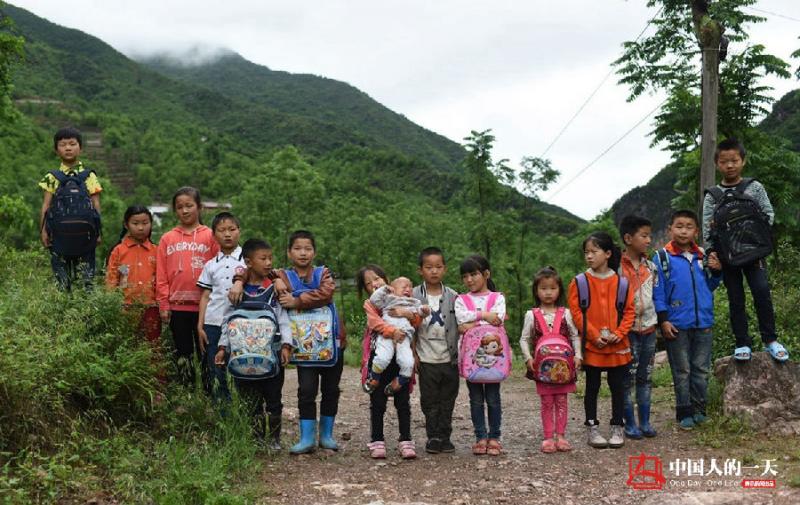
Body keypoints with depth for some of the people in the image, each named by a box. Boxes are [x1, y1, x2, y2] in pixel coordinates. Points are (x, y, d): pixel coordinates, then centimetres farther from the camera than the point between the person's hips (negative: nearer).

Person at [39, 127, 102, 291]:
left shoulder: (89, 176, 5)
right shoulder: (52, 178, 7)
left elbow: (96, 205, 3)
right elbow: (45, 206, 6)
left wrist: (97, 231, -2)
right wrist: (43, 230, -3)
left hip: (84, 233, -1)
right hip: (59, 233, 1)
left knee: (86, 277, -1)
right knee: (62, 279, 4)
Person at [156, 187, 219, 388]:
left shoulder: (210, 236, -1)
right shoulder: (167, 239, 6)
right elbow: (161, 275, 6)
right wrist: (164, 305, 1)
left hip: (204, 305, -2)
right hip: (177, 307, 3)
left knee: (206, 353, 5)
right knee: (182, 354, 11)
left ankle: (210, 394, 12)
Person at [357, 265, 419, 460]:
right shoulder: (369, 304, 2)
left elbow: (418, 320, 5)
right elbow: (376, 322, -17)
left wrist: (406, 313, -16)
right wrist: (393, 331, -33)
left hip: (401, 358, 2)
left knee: (403, 401, 5)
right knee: (378, 402, 5)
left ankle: (406, 441, 12)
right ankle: (377, 442, 12)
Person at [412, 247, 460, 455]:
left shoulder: (453, 296, 4)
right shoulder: (414, 296, -1)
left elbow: (460, 325, 6)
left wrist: (460, 353, 1)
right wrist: (413, 353, -5)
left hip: (450, 359, 1)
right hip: (427, 359, -1)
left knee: (448, 400, 8)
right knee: (429, 401, 4)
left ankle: (444, 437, 18)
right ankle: (433, 438, 13)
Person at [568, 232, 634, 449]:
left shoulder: (621, 282, 1)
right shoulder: (579, 282, -3)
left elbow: (629, 311, 2)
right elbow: (575, 311, -6)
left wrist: (618, 334, -11)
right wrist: (594, 335, -13)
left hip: (618, 345, 1)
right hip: (591, 345, -1)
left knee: (618, 387, 8)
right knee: (592, 387, 8)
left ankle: (617, 427, 19)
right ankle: (592, 428, 17)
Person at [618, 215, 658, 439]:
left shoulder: (651, 266, 10)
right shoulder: (617, 267, -8)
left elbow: (657, 295, 15)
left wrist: (659, 321, 8)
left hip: (648, 327, 5)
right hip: (628, 329, -5)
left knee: (645, 377, 11)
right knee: (628, 377, 0)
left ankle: (645, 422, 18)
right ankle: (630, 424, 8)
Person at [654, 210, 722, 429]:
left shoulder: (703, 256, 8)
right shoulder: (662, 258, -4)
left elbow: (710, 286, 18)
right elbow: (657, 293, -4)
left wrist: (716, 271, -1)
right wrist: (663, 320, -10)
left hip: (704, 323, 4)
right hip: (677, 326, -3)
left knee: (701, 369, 10)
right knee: (682, 371, 5)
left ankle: (698, 408, 22)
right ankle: (684, 412, 13)